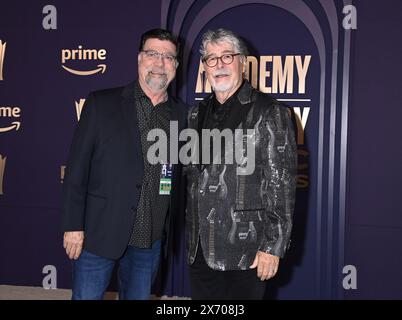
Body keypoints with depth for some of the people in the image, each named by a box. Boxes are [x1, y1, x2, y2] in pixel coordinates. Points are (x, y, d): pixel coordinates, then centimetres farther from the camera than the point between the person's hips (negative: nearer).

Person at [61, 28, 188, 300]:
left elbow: (180, 174, 9)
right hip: (100, 234, -2)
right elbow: (77, 168, -5)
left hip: (151, 239, 3)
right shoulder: (101, 104, -3)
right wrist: (73, 225, -8)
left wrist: (170, 232, 5)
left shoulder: (181, 114, 5)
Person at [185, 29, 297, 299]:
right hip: (200, 249, 5)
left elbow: (281, 183, -10)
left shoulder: (268, 113, -5)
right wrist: (189, 234, 15)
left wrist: (273, 246, -13)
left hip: (246, 251, -5)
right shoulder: (197, 114, 12)